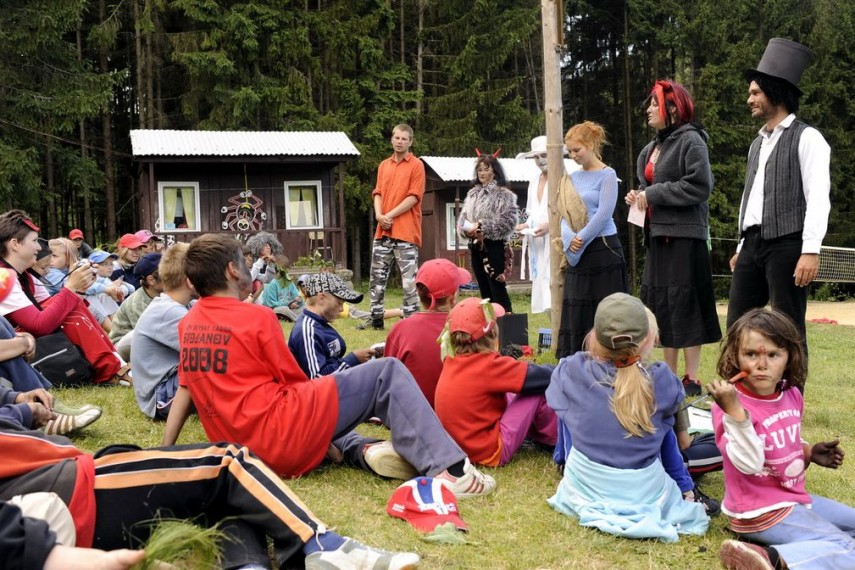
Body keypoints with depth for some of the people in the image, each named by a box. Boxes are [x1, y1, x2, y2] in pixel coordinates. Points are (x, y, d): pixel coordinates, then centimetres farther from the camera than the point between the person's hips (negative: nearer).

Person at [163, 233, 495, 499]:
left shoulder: (188, 324, 11)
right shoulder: (256, 318, -9)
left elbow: (184, 388, 13)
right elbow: (295, 382, -2)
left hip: (243, 451, 8)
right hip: (284, 436, -8)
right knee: (388, 373, -2)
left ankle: (361, 449, 10)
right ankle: (448, 468, -12)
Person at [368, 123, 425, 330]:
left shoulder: (416, 165, -2)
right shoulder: (383, 165, 16)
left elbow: (414, 197, -9)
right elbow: (378, 193, 12)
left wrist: (390, 216, -13)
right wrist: (379, 215, -6)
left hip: (406, 232, -6)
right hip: (383, 230, 6)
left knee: (409, 279, -6)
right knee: (377, 277, 10)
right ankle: (376, 319, 19)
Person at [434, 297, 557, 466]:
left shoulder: (452, 360, -1)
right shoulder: (489, 365, -21)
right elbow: (543, 376, -15)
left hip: (463, 445, 9)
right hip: (490, 453, -9)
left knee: (509, 395, 26)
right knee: (538, 392, -5)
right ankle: (556, 440, 17)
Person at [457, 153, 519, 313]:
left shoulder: (503, 194, -6)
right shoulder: (472, 193, 14)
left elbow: (509, 221, -15)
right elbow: (462, 217, 14)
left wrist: (481, 227, -17)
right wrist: (467, 227, -10)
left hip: (493, 245, -6)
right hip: (475, 246, 6)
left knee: (497, 289, -8)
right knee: (484, 290, 12)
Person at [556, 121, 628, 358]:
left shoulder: (607, 175, -5)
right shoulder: (573, 177, 13)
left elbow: (603, 214, -13)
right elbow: (564, 215, 10)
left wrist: (581, 240, -11)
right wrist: (569, 238, -9)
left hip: (603, 250, -6)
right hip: (576, 253, 6)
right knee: (575, 310, 7)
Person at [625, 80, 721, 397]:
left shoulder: (691, 141, -8)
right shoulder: (653, 147, 18)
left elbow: (699, 187, -18)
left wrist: (653, 194, -15)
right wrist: (639, 195, 7)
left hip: (685, 236, -9)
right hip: (658, 236, 9)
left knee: (684, 305, -6)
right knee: (660, 305, 10)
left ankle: (692, 381, 3)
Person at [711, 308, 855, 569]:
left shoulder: (792, 395, 1)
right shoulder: (729, 404, -22)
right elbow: (749, 463, -35)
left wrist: (810, 452, -1)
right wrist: (734, 410, -44)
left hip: (795, 497, 9)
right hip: (761, 511, -9)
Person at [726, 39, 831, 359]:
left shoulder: (806, 138, -4)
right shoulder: (758, 144, 20)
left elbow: (818, 198, -12)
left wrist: (811, 251, -20)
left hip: (787, 245, -7)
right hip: (753, 244, 7)